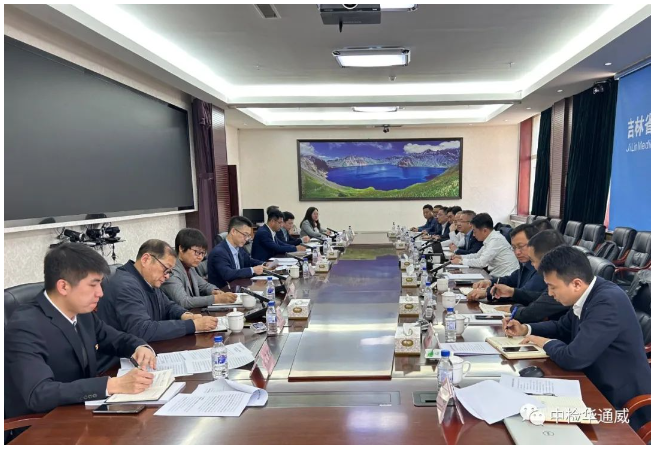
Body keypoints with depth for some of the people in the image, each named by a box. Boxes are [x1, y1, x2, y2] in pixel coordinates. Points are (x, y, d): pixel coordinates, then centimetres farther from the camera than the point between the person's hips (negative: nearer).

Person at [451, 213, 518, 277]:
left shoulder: (496, 240, -19)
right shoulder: (490, 239, 7)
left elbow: (481, 262, -21)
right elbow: (478, 255, 21)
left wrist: (461, 261, -10)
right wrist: (461, 257, 9)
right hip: (496, 275, 8)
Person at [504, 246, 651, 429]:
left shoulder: (608, 301, -28)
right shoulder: (587, 295, -1)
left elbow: (573, 358, -33)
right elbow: (562, 327, 16)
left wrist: (547, 343, -12)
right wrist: (525, 329, 2)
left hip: (622, 403, -7)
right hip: (599, 388, 8)